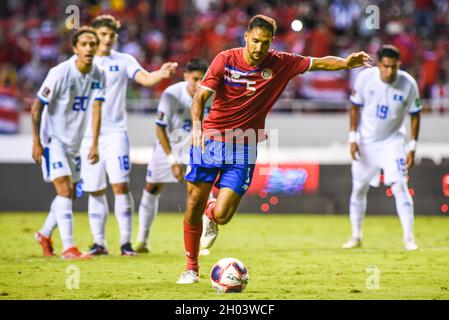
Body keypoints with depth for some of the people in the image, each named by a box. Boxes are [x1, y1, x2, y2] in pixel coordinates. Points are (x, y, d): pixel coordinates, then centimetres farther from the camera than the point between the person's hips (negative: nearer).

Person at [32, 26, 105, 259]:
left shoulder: (98, 76, -3)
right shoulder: (60, 73, -19)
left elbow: (96, 109, -8)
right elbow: (37, 107, -13)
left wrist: (94, 144, -17)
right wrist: (36, 142, -15)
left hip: (75, 142, 7)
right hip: (54, 139, -6)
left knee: (69, 194, 15)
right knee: (65, 190, -17)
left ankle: (45, 235, 35)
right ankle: (68, 247, -19)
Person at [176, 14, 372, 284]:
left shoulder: (280, 64, -3)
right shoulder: (226, 60, -7)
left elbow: (320, 63, 2)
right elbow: (201, 95, -11)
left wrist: (346, 63, -17)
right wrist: (197, 125, -29)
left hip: (243, 149, 0)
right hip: (210, 138, 0)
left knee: (222, 215, -12)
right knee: (194, 203, 0)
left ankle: (211, 213, 28)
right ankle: (191, 268, 19)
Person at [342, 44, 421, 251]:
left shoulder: (408, 84, -16)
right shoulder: (365, 78, -15)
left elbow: (415, 116, -5)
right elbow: (355, 108, -2)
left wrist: (412, 148, -8)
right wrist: (353, 137, -7)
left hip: (392, 141, -2)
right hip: (365, 141, 2)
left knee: (400, 186, -14)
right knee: (358, 188, 7)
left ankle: (409, 237, -10)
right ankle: (356, 236, 21)